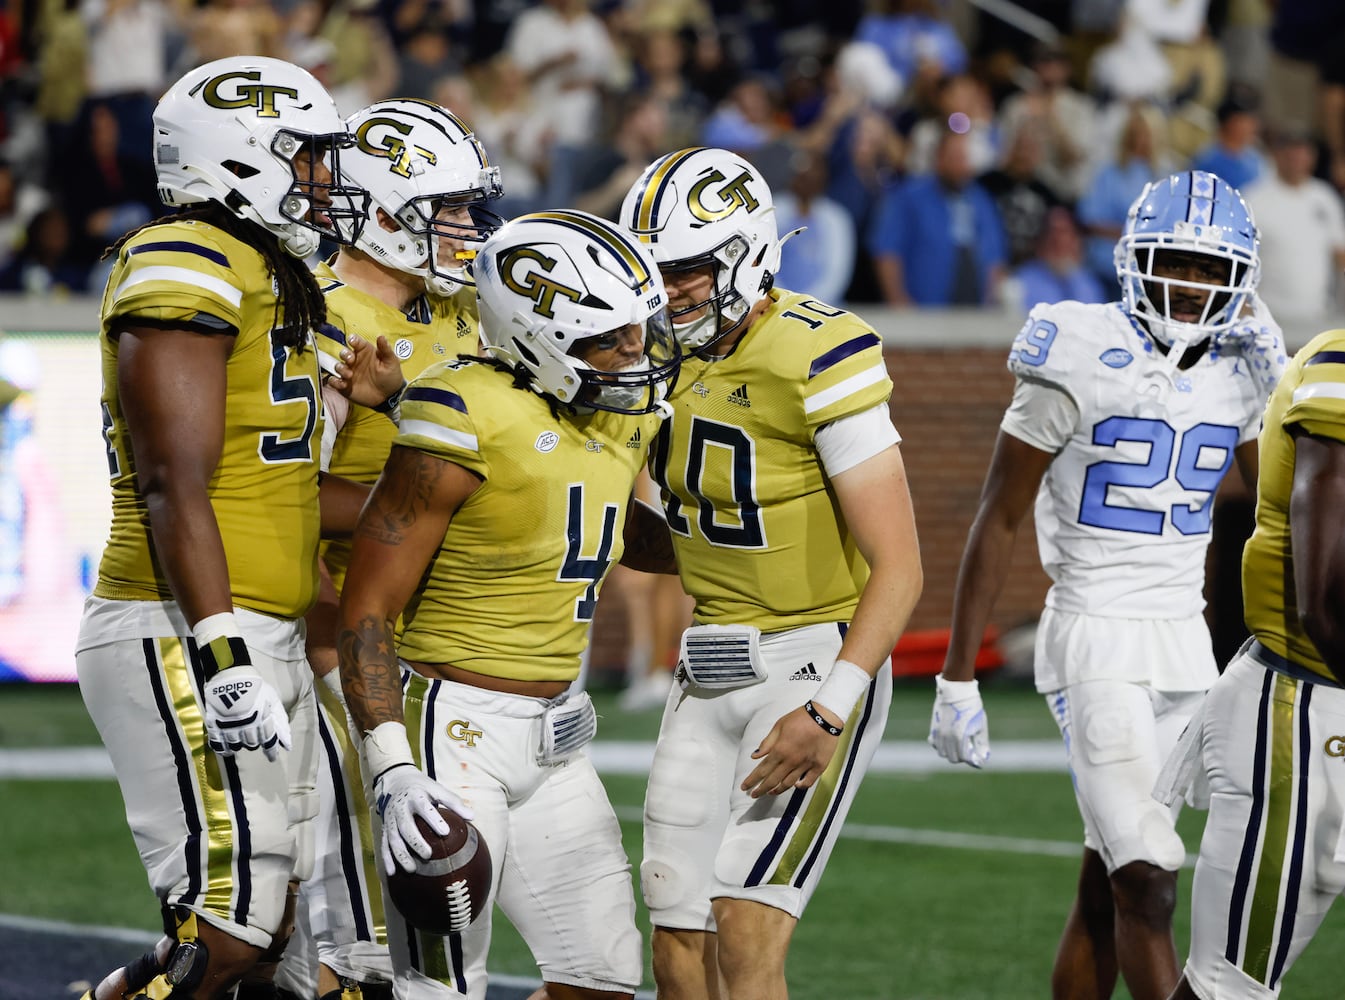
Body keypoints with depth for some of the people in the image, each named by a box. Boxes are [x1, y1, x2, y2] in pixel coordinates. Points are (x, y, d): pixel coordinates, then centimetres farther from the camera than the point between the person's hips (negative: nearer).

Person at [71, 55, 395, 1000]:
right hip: (184, 639, -10)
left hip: (260, 640, 10)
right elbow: (175, 488, -19)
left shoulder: (266, 280, 19)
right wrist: (222, 658, -24)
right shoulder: (187, 269, -12)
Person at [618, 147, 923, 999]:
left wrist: (828, 710, -26)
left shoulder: (816, 360, -17)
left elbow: (898, 567, -18)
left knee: (746, 931, -17)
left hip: (816, 661, -7)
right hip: (709, 673, 7)